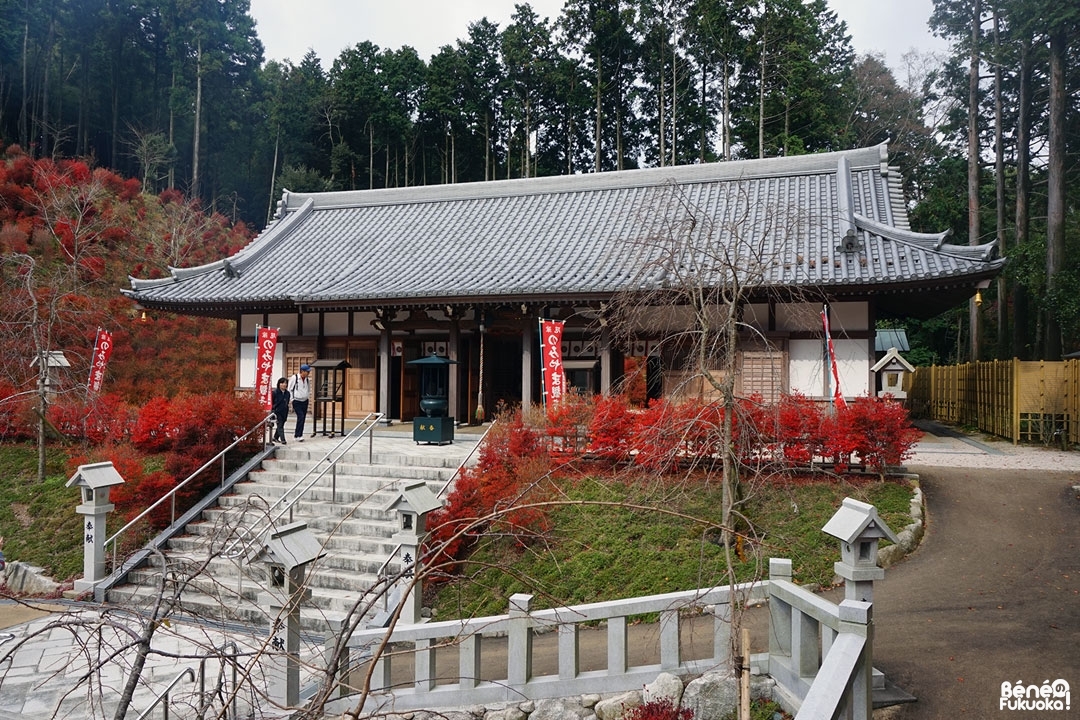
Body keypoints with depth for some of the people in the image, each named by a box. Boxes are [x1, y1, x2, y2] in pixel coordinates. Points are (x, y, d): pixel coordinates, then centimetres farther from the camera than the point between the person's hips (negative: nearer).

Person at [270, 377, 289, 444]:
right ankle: (283, 440, -13)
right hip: (277, 412, -5)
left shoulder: (287, 393, 6)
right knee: (280, 426, -9)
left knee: (281, 425, 12)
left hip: (284, 413, 5)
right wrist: (273, 412, -10)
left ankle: (275, 437, 29)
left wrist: (286, 413, 14)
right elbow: (271, 403, -6)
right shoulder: (274, 392, -8)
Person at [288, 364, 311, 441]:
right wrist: (292, 399, -8)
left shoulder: (307, 379, 8)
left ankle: (297, 434, 17)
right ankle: (298, 435, -9)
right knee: (300, 417, -16)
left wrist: (308, 397, 11)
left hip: (305, 401, 6)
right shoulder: (294, 378, -10)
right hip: (297, 401, -6)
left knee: (302, 419, 6)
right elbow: (289, 389, -5)